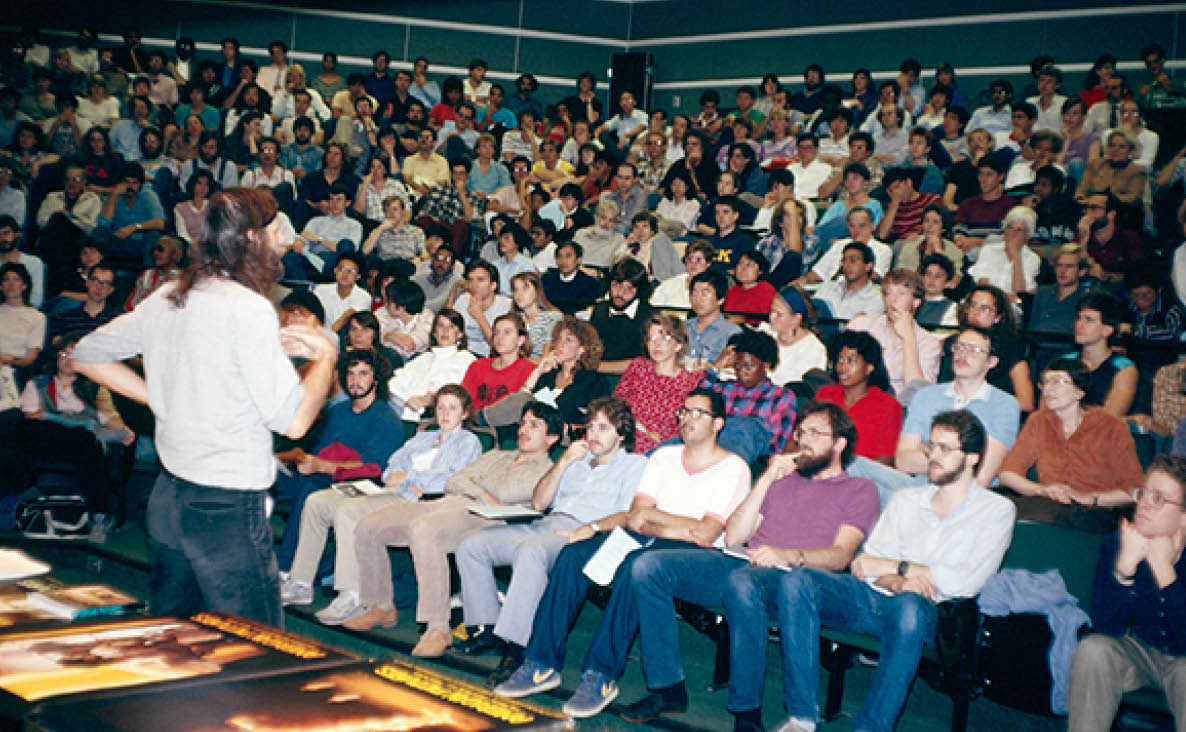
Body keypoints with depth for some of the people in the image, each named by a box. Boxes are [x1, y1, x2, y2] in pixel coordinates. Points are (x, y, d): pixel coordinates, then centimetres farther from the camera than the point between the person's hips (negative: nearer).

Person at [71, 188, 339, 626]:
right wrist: (325, 355, -4)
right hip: (227, 507, -8)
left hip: (167, 496, 8)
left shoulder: (166, 298, 7)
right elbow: (293, 420, -20)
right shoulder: (249, 308, -16)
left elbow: (86, 355, 19)